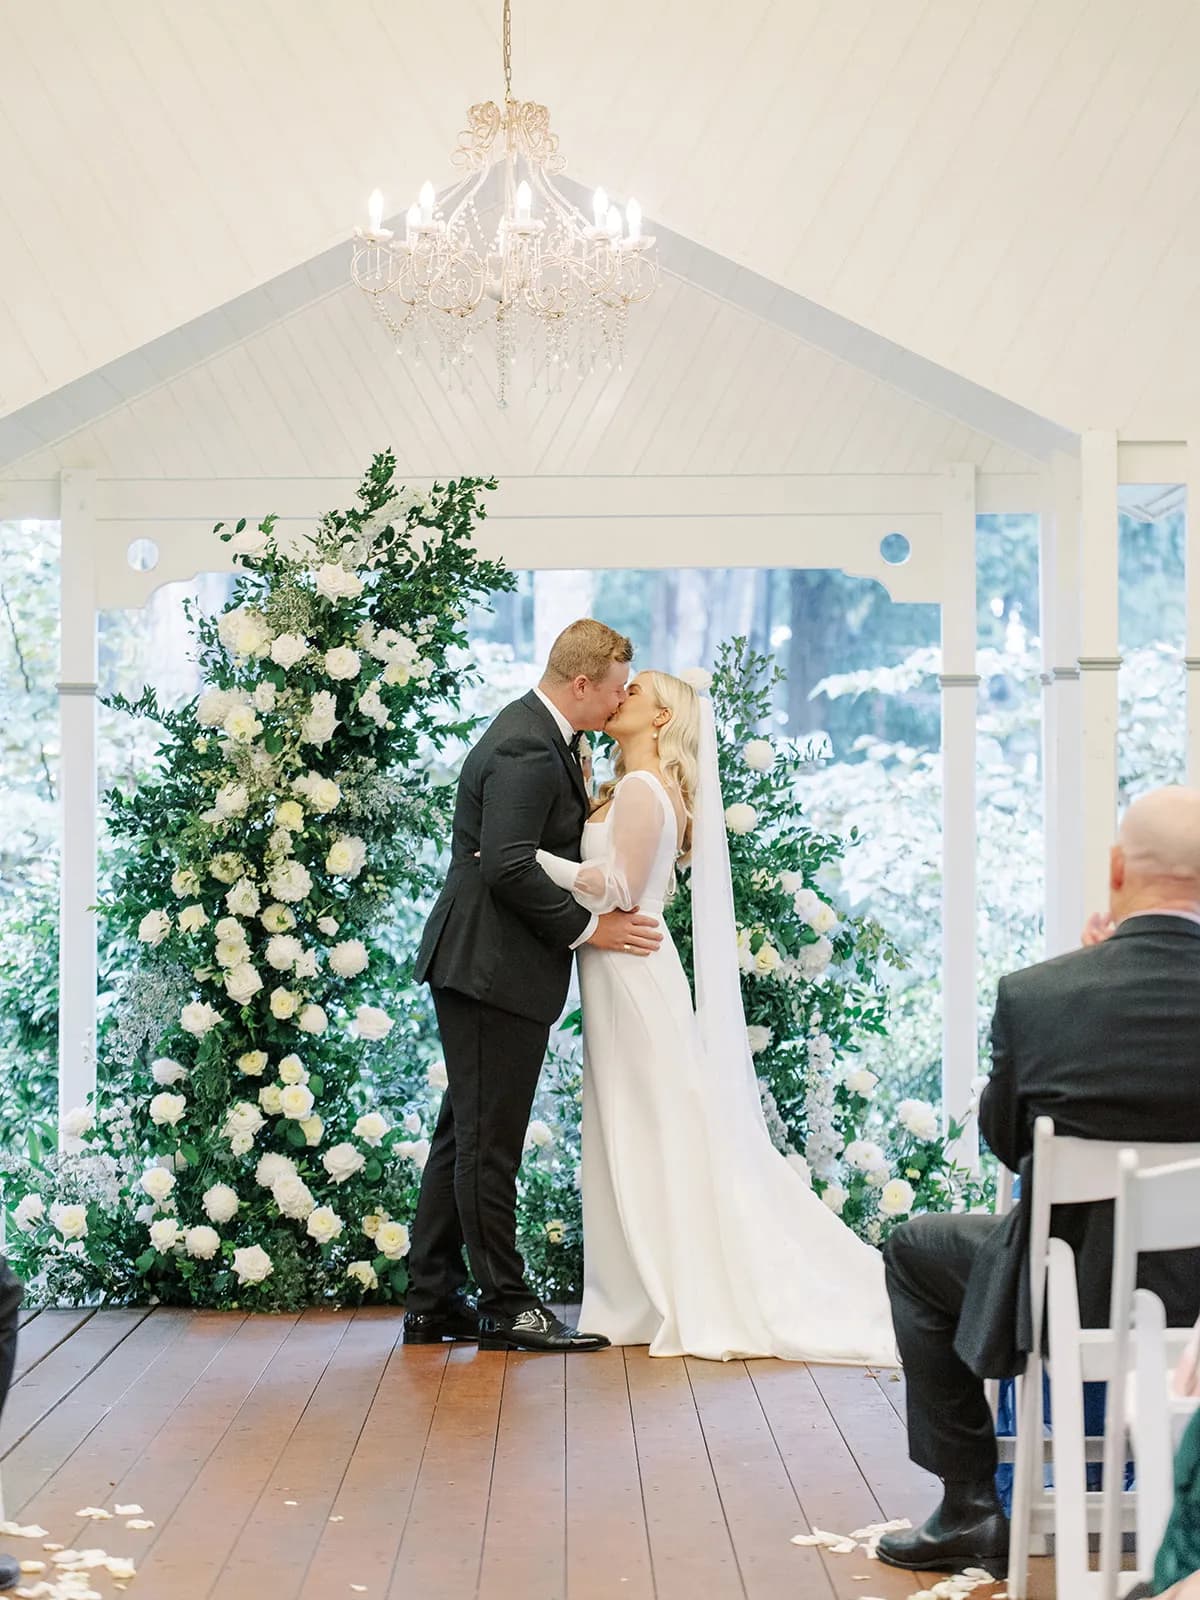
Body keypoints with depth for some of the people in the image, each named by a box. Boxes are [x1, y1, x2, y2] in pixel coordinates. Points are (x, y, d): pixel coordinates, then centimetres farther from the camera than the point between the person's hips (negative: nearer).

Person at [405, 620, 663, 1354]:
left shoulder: (538, 735, 14)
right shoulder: (526, 751, -19)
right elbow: (510, 867, -25)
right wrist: (587, 928, -17)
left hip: (484, 969, 11)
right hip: (494, 969, -11)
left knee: (464, 1136, 13)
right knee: (489, 1141, -2)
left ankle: (434, 1301, 19)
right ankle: (506, 1304, 6)